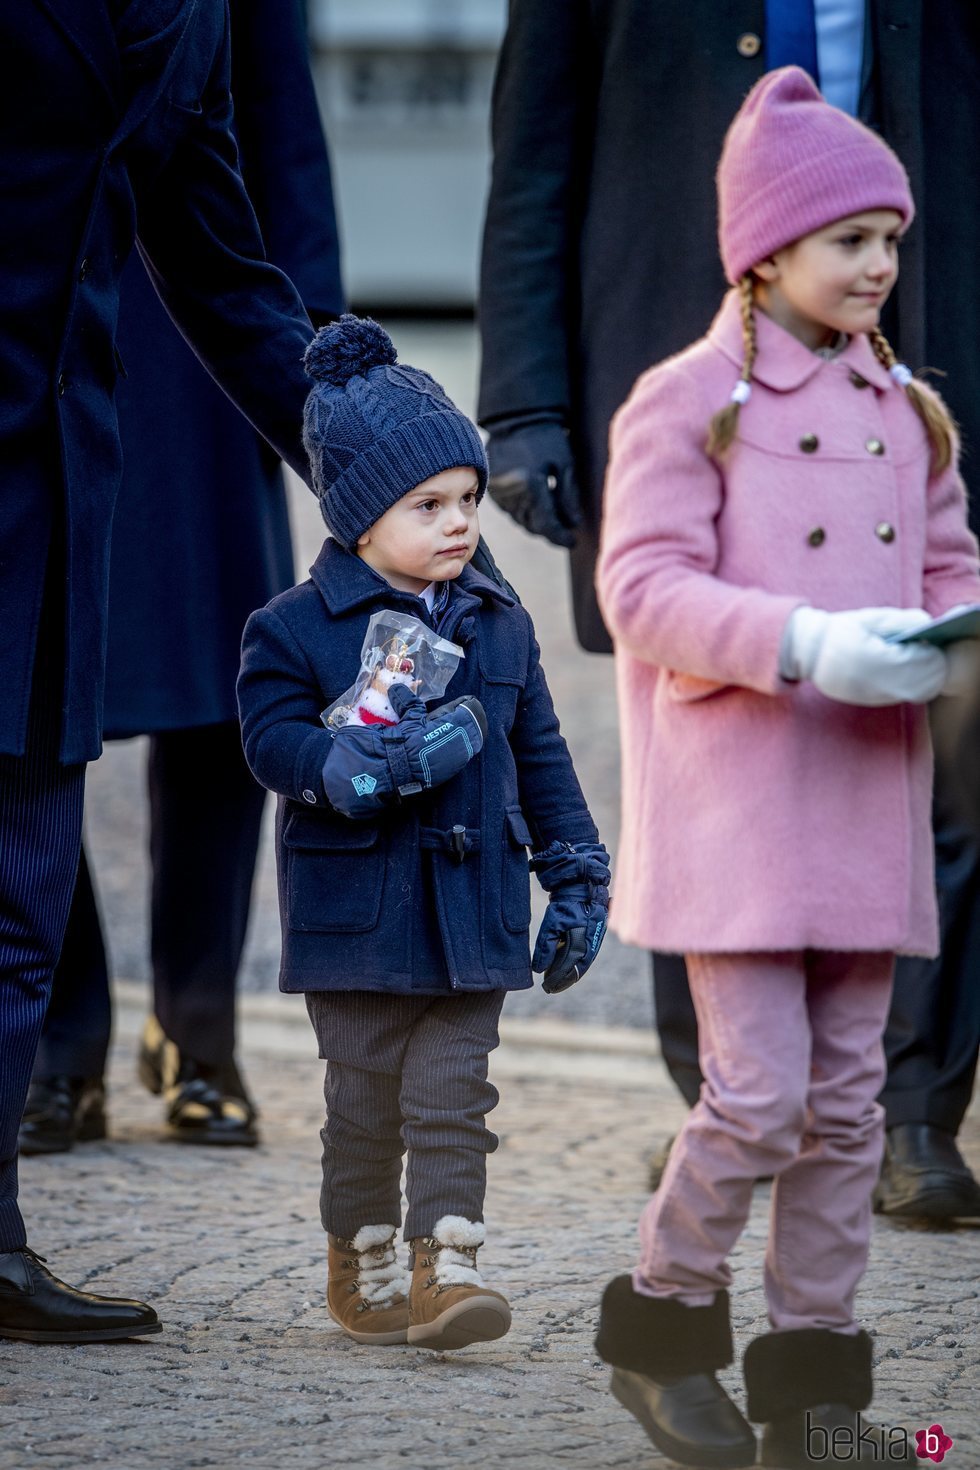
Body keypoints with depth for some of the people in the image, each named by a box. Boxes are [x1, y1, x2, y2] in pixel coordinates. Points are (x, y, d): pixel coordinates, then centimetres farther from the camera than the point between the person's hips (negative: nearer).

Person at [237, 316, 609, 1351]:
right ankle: (361, 1261, 18)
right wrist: (390, 760, -27)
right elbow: (274, 742, -15)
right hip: (354, 909, -3)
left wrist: (577, 875, 13)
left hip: (471, 907, 3)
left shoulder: (499, 626, 9)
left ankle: (446, 1264, -3)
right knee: (365, 1097, 5)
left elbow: (541, 758, 15)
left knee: (451, 1094, -2)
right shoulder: (294, 630, -5)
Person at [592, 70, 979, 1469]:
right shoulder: (686, 403, -7)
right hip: (734, 800, -6)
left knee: (847, 1100, 7)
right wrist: (807, 645, -25)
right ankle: (662, 1325, 11)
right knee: (761, 1090, -10)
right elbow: (644, 592, -14)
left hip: (867, 800, 6)